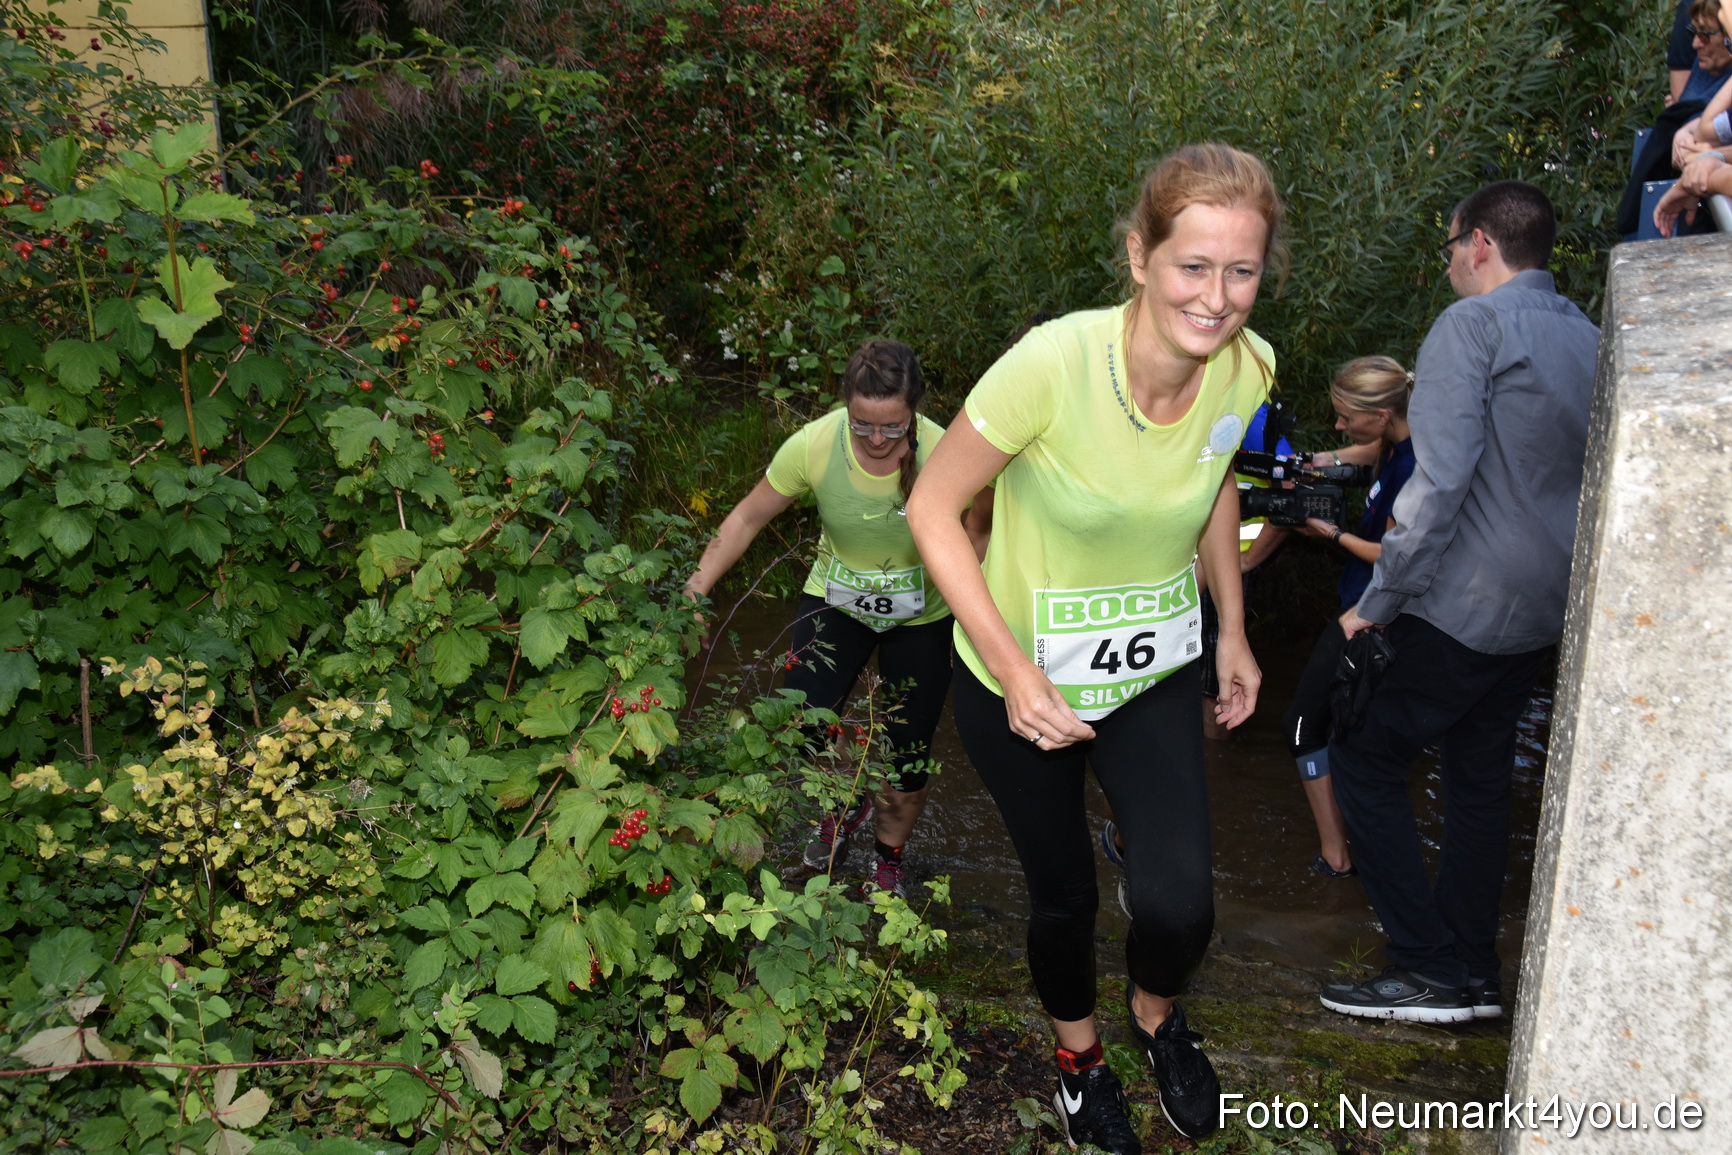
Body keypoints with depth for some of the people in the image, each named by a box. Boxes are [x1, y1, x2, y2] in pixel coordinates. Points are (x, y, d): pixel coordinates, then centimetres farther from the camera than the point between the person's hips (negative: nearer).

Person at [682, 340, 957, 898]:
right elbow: (747, 518, -10)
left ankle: (890, 858, 37)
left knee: (908, 759, 4)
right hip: (837, 599, 1)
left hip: (922, 616, -1)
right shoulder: (815, 444, -23)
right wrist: (696, 590, -13)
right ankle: (846, 801, 23)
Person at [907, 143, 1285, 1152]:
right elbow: (934, 509, -20)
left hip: (1156, 670, 3)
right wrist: (1011, 669, -25)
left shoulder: (1248, 366, -15)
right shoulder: (1054, 364, -31)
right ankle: (1080, 1053, 50)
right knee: (1065, 897, 15)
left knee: (1179, 907, -10)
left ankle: (1157, 1011, 30)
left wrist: (1233, 631, 10)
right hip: (1020, 677, -3)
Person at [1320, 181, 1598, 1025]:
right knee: (1479, 773, 18)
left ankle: (1431, 970, 5)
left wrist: (1377, 602, -18)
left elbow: (1440, 480, -22)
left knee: (1364, 759, 2)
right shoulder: (1589, 338, 13)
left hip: (1464, 605, -9)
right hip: (1545, 609, 9)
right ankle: (1472, 969, 26)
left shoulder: (1473, 324, -12)